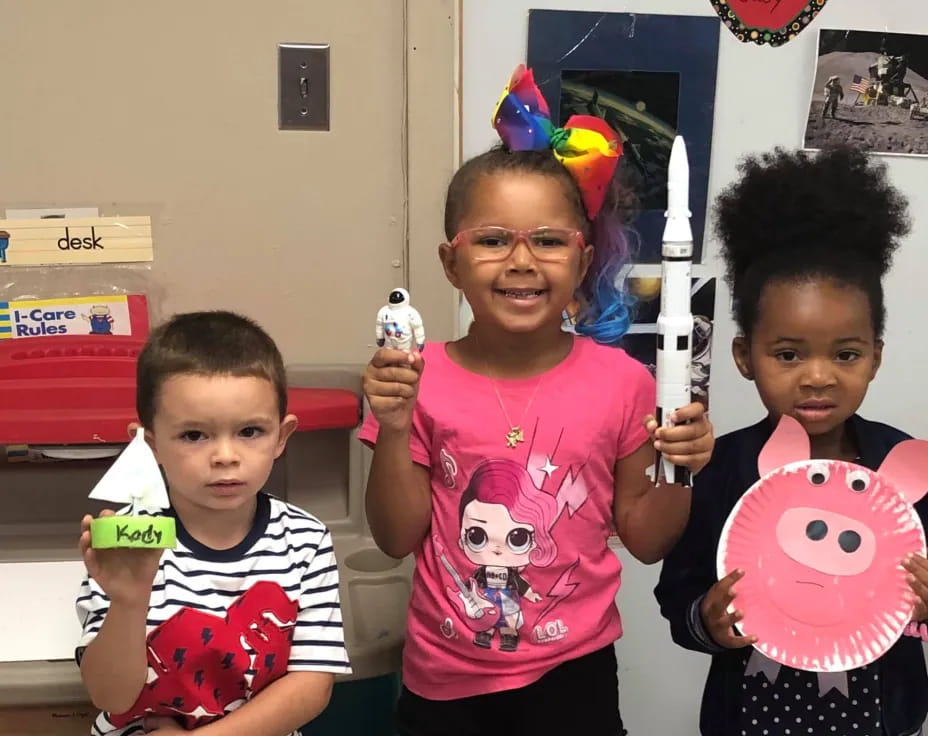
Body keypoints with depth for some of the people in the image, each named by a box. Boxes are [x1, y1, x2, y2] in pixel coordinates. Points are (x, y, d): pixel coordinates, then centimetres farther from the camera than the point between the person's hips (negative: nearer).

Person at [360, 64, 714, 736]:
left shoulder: (620, 381, -10)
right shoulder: (422, 380, -10)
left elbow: (645, 539, -1)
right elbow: (398, 539, -7)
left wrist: (679, 473, -18)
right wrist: (394, 431, -19)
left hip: (571, 672, 0)